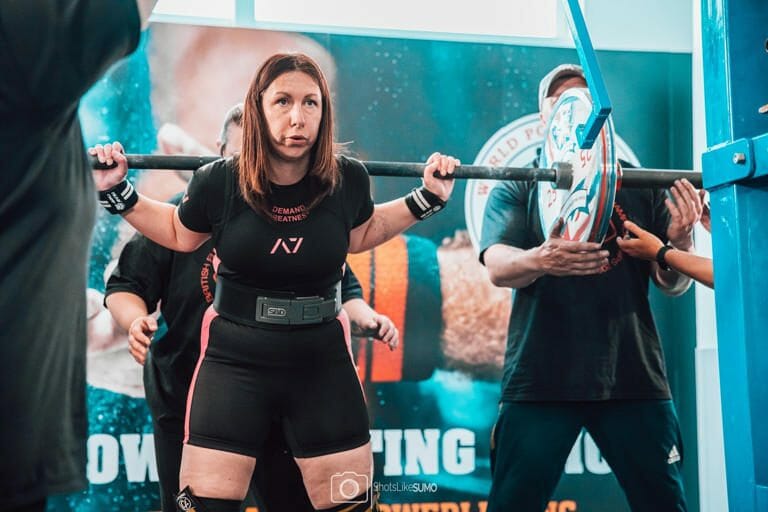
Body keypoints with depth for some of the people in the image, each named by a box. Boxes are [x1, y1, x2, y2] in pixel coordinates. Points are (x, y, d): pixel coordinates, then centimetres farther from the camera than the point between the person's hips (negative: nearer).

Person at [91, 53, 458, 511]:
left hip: (322, 361, 2)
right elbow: (178, 235, 11)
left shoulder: (347, 181, -9)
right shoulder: (220, 182, -12)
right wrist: (117, 192, 1)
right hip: (235, 359, -1)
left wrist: (428, 198, 8)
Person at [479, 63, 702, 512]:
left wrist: (680, 245, -16)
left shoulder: (639, 186, 11)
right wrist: (539, 260, -33)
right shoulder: (518, 186, 6)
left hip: (634, 377, 2)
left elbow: (673, 284, 6)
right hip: (541, 380, -1)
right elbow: (498, 268, -10)